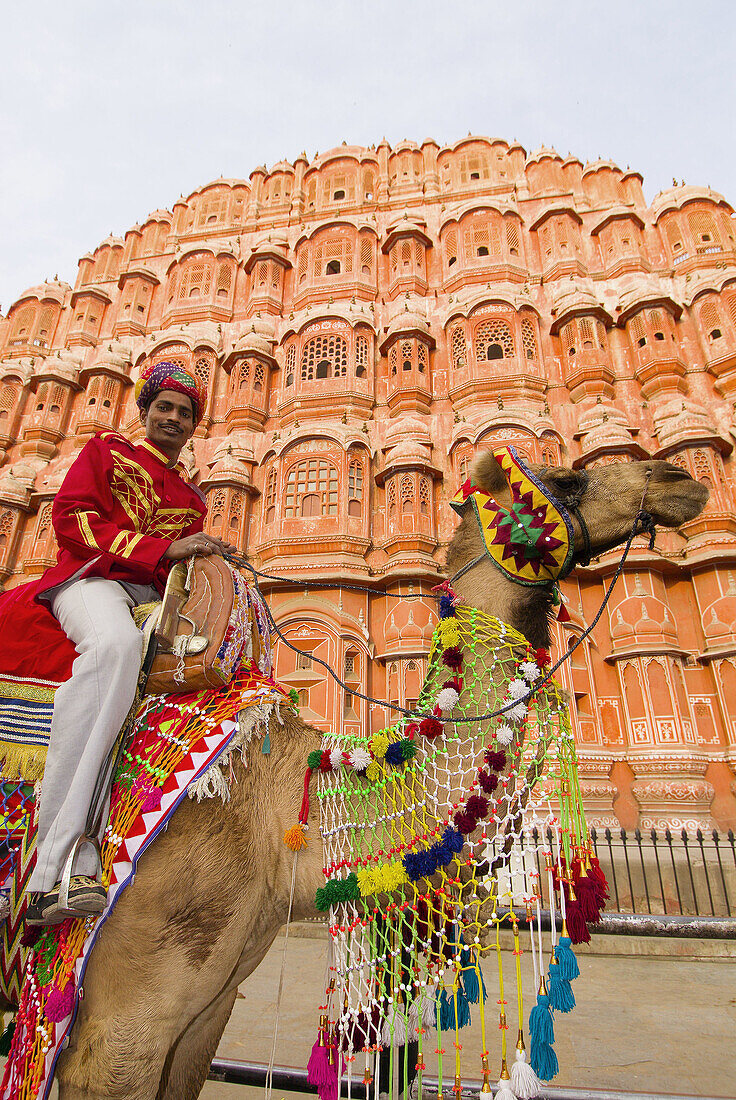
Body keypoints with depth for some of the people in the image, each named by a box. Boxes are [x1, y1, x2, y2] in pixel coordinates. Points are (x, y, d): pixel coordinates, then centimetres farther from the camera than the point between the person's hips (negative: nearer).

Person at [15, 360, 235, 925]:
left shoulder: (192, 500, 28)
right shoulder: (106, 451, 17)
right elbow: (71, 517, 1)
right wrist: (163, 549, -8)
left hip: (156, 595, 4)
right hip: (92, 579, -4)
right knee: (116, 641, -40)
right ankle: (60, 859, -41)